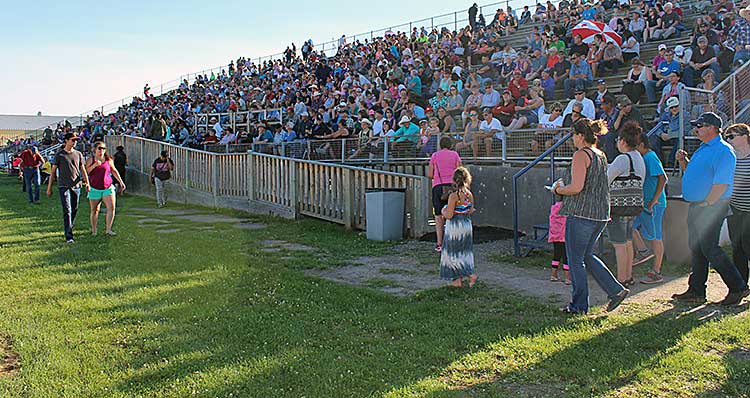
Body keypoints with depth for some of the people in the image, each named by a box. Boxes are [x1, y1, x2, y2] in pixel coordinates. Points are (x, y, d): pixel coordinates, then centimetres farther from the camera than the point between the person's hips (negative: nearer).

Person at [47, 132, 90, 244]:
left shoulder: (78, 154, 10)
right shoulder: (59, 155, 0)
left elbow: (82, 169, 15)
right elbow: (53, 171, 3)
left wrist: (87, 182, 1)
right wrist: (49, 188, 2)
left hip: (76, 185, 4)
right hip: (64, 186, -4)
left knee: (74, 210, 12)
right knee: (67, 211, -11)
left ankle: (69, 229, 32)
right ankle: (69, 236, -13)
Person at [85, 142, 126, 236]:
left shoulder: (108, 160, 6)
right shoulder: (91, 160, 2)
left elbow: (114, 171, 18)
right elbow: (85, 171, -7)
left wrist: (121, 182, 14)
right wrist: (94, 165, -19)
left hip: (108, 188, 1)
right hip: (94, 189, -1)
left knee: (111, 208, -11)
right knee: (94, 210, 6)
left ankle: (108, 230, -9)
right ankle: (93, 230, 19)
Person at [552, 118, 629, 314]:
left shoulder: (581, 155, -13)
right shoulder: (601, 155, 14)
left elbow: (576, 187, -22)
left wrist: (558, 189, -4)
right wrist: (564, 184, 18)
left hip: (581, 213, -9)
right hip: (600, 214, 9)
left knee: (575, 260, 3)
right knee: (587, 256, 20)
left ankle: (579, 305, 11)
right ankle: (617, 290, 15)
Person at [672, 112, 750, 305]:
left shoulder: (723, 151, -15)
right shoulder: (703, 149, 16)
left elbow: (721, 184, -21)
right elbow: (691, 173, 25)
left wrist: (706, 204, -19)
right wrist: (683, 161, 8)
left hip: (711, 206, -10)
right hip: (696, 206, 10)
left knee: (709, 248, -9)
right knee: (696, 248, 11)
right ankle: (696, 291, 19)